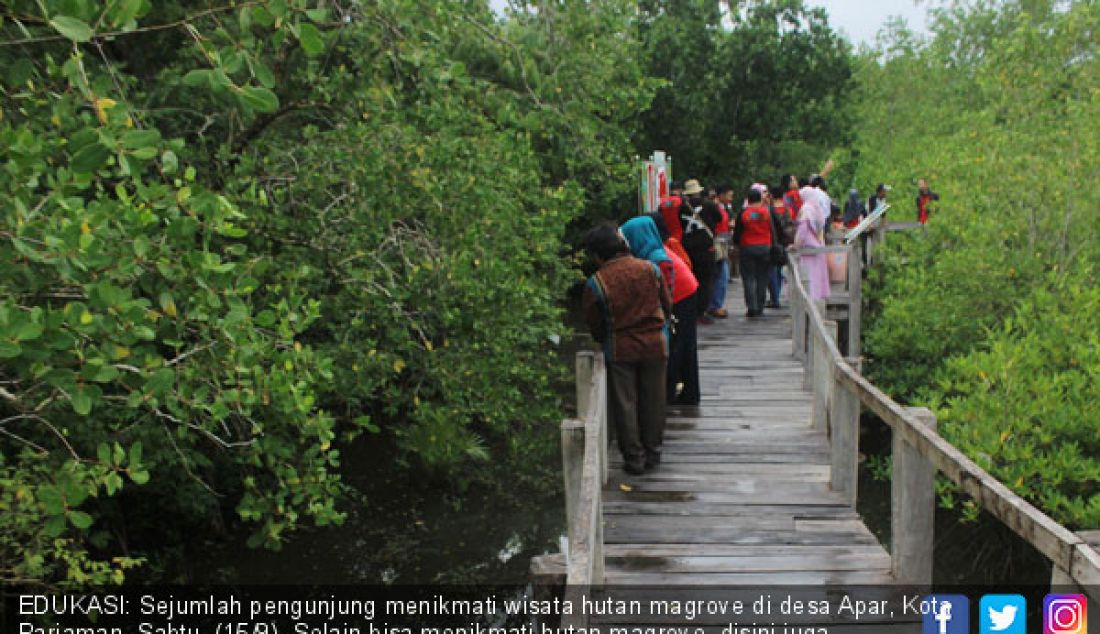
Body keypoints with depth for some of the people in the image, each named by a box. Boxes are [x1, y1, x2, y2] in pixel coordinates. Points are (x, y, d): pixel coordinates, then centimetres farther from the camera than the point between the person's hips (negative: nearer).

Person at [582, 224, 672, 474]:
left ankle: (634, 457, 12)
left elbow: (594, 325, -3)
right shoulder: (649, 268, -3)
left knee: (624, 404, 9)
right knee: (652, 401, 15)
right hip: (655, 344, 3)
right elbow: (667, 305, 6)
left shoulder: (596, 283, -12)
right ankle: (652, 452, 25)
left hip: (620, 350, -3)